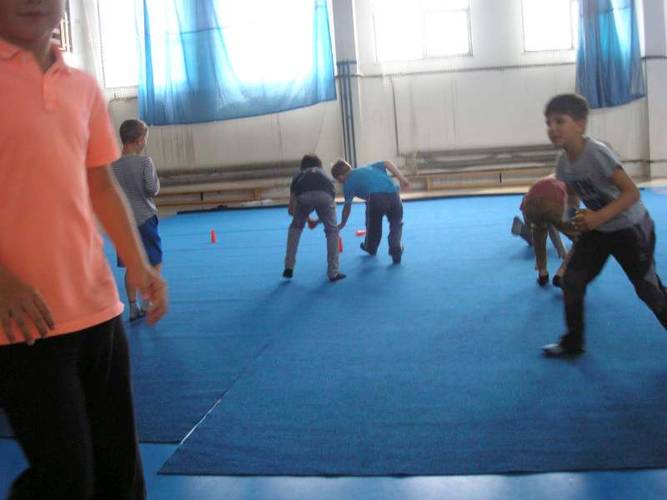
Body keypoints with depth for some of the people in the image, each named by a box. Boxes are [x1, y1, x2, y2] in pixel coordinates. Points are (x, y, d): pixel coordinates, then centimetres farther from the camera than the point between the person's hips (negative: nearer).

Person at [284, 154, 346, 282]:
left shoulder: (298, 174, 39)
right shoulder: (323, 174, 42)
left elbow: (290, 209, 39)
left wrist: (307, 218, 56)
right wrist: (318, 221, 59)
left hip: (304, 195, 0)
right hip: (324, 195, 0)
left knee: (295, 227, 27)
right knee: (332, 230, 20)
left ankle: (289, 267, 24)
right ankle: (333, 272, 17)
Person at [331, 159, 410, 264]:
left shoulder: (348, 183, 19)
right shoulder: (369, 168, 34)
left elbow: (347, 206, 18)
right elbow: (387, 164, 21)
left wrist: (342, 224, 31)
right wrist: (402, 179, 15)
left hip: (375, 197, -3)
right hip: (393, 194, 3)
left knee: (373, 224, 24)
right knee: (396, 224, 22)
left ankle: (370, 248, 47)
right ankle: (396, 251, 7)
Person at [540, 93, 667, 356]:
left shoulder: (596, 153, -29)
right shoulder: (562, 161, -7)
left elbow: (632, 193, -32)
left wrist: (599, 217, -41)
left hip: (630, 228, -6)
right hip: (596, 229, 6)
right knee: (571, 280, 3)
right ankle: (573, 341, 18)